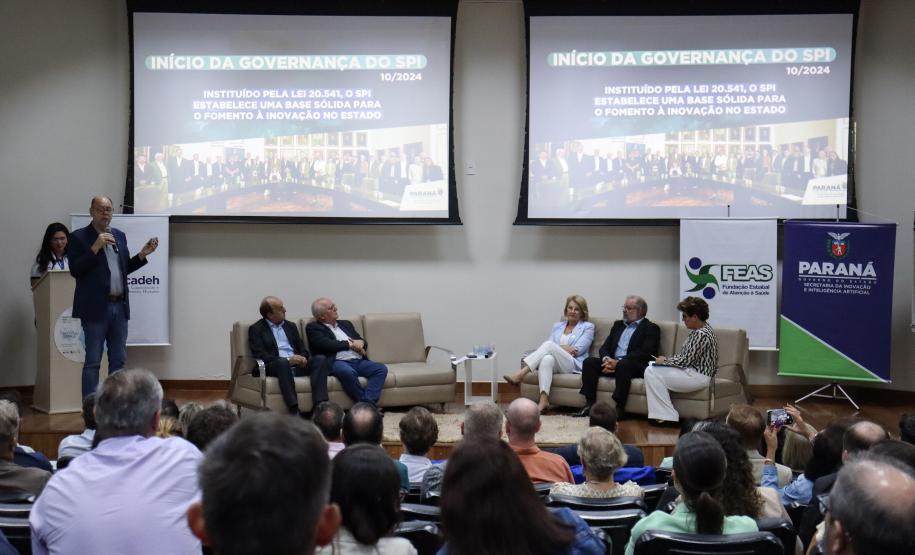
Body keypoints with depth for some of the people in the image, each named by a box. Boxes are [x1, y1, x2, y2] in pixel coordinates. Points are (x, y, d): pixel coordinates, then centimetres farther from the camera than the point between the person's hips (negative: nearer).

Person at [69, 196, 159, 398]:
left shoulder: (119, 235, 14)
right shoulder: (79, 237, -3)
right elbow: (75, 270, -12)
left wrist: (143, 254, 4)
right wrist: (95, 248, -19)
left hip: (120, 306, 6)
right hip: (96, 308, -6)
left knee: (118, 359, 10)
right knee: (93, 362, -2)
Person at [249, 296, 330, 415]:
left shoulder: (290, 326, 23)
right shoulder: (256, 329, 6)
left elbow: (302, 348, 19)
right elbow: (260, 355, -7)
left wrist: (303, 358, -7)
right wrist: (288, 360, -17)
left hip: (297, 365, 5)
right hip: (274, 367, -5)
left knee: (320, 359, -21)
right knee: (283, 362, -38)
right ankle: (294, 410, -44)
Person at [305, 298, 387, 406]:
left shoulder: (346, 324, 27)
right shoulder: (313, 328, 8)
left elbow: (363, 342, 24)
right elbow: (327, 345, -9)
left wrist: (360, 342, -1)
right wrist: (350, 344, 0)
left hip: (359, 361, 6)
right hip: (337, 362, -6)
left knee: (382, 369, -21)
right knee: (348, 372, -39)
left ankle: (368, 403, -35)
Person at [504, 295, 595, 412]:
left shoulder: (588, 327, 13)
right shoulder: (557, 326, 26)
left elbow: (577, 350, 1)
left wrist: (558, 347, 2)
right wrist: (564, 348, -5)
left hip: (575, 365, -3)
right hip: (556, 364, 3)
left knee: (549, 345, -30)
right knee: (547, 359, -37)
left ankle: (521, 374, -36)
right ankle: (543, 400, -48)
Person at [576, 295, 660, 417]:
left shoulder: (651, 328, 4)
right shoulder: (618, 325, 24)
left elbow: (645, 353, -11)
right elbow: (605, 347, 17)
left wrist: (618, 362, -19)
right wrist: (606, 359, -9)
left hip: (636, 366, -6)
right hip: (612, 363, 6)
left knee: (623, 365, -37)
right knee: (589, 361, -18)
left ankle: (619, 408, -37)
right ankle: (590, 405, -22)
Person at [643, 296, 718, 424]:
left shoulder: (701, 335, -21)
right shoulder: (698, 331, 11)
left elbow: (685, 361, -21)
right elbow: (685, 356, 17)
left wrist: (665, 361, -7)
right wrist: (667, 359, 4)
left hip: (698, 377, -11)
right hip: (693, 370, 11)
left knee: (652, 372, -15)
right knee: (651, 367, 14)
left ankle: (668, 416, -11)